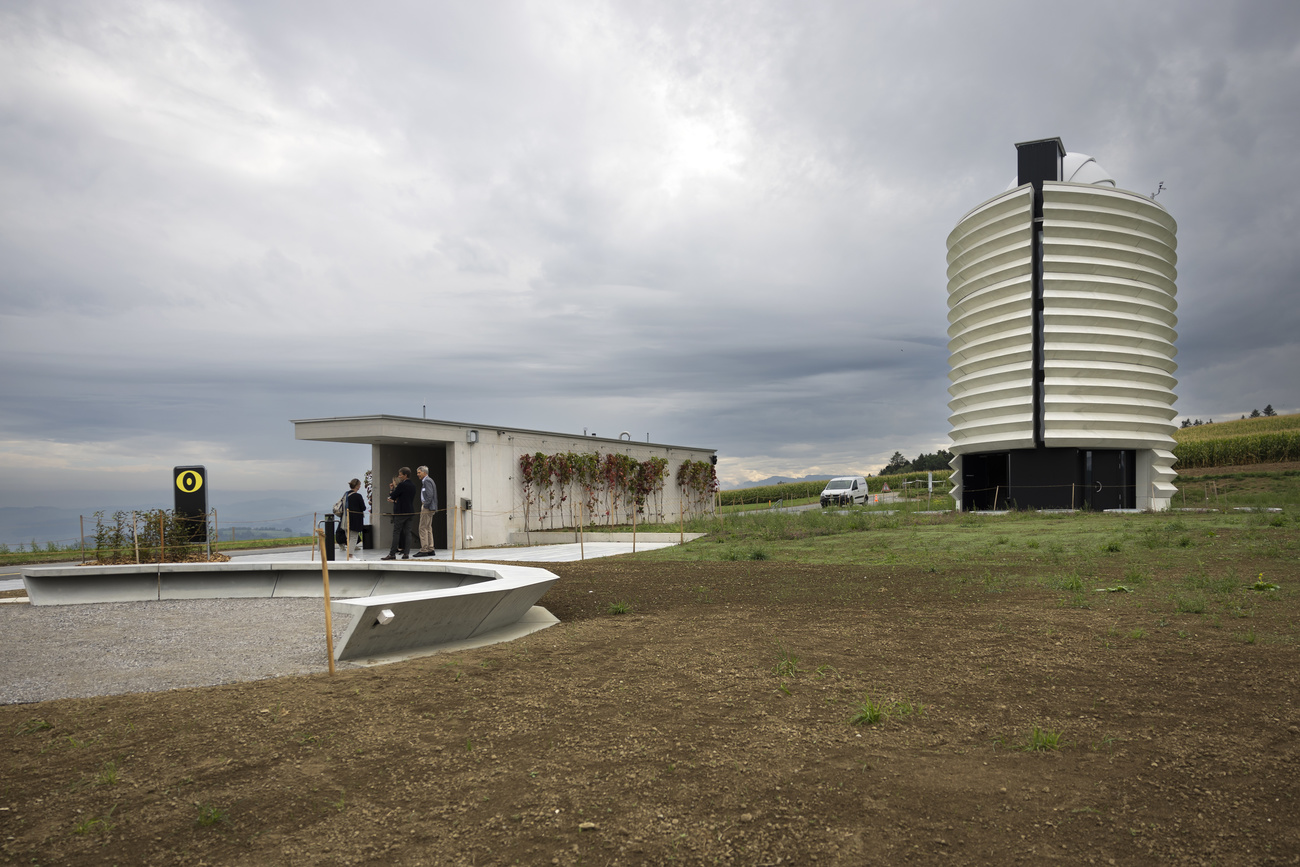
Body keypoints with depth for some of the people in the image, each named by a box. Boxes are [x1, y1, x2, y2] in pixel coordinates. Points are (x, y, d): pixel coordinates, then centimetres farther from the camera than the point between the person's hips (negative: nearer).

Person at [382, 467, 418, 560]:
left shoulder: (402, 485, -14)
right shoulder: (413, 485, 11)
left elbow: (393, 496, -9)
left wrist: (390, 496, 14)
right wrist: (395, 500, 16)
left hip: (401, 512, -7)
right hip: (410, 511, 7)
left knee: (396, 532, -4)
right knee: (407, 532, 6)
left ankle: (392, 554, -3)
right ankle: (406, 553, 4)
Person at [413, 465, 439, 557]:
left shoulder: (427, 481, -11)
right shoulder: (427, 481, 19)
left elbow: (430, 495, -20)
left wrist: (425, 506, -18)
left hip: (427, 508, -10)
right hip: (429, 508, 10)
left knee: (423, 528, -9)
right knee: (428, 528, 11)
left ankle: (424, 550, -10)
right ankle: (431, 549, 13)